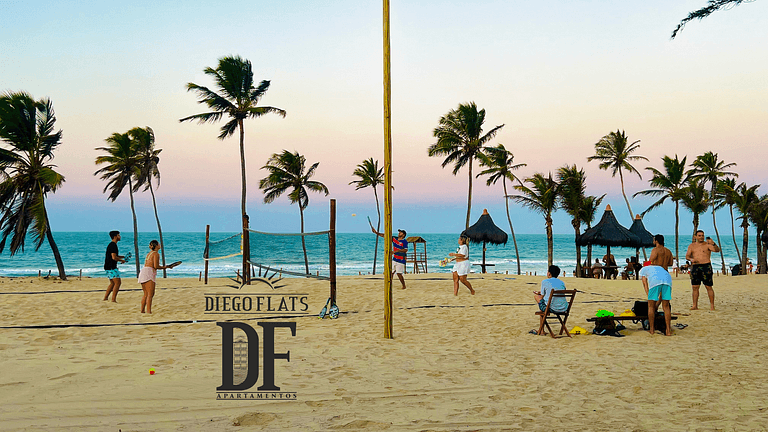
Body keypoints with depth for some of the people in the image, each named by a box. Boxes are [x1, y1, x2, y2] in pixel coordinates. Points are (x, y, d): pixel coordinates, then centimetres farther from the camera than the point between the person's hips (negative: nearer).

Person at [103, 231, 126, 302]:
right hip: (111, 267, -11)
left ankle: (105, 298, 19)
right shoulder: (113, 245, -16)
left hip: (109, 267, 11)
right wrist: (121, 260, -8)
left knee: (112, 283, 17)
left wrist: (124, 257, 18)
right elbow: (114, 257, -24)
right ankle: (113, 299, -14)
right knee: (118, 282, -11)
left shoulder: (111, 245, 18)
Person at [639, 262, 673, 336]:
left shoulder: (643, 269, 34)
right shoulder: (660, 268, 44)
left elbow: (645, 283, 18)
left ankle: (651, 330, 13)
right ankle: (668, 331, 11)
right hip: (668, 280, 4)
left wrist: (649, 298, 13)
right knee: (666, 306, 12)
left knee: (651, 306, 9)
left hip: (655, 281, -4)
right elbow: (662, 291, 40)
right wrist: (657, 304, 42)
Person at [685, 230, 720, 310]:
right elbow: (687, 256, 12)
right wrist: (691, 259, -10)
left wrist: (713, 244, -33)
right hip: (695, 267, 4)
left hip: (706, 266, -4)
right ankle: (695, 305, 6)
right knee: (695, 287, 2)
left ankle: (712, 305, -2)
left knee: (709, 287, -5)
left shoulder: (707, 244, 3)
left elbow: (717, 250, -13)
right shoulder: (692, 246, 15)